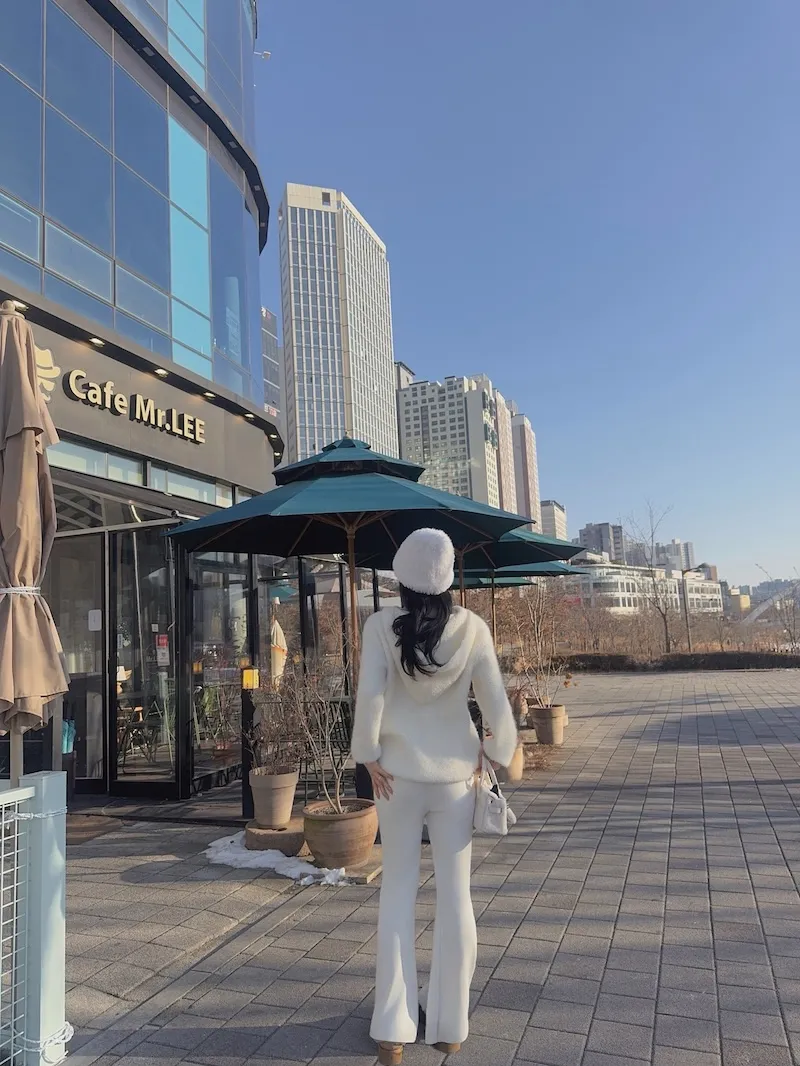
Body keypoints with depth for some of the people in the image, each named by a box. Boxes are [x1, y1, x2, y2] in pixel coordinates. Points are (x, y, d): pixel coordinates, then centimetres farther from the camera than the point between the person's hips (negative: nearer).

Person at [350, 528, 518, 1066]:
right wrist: (499, 754, 9)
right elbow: (496, 703, -5)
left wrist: (370, 757, -3)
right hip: (456, 773, 0)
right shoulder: (472, 627, -9)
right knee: (456, 894, 12)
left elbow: (370, 695, -15)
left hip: (399, 772, 0)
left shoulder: (382, 624, -12)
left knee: (399, 890, 12)